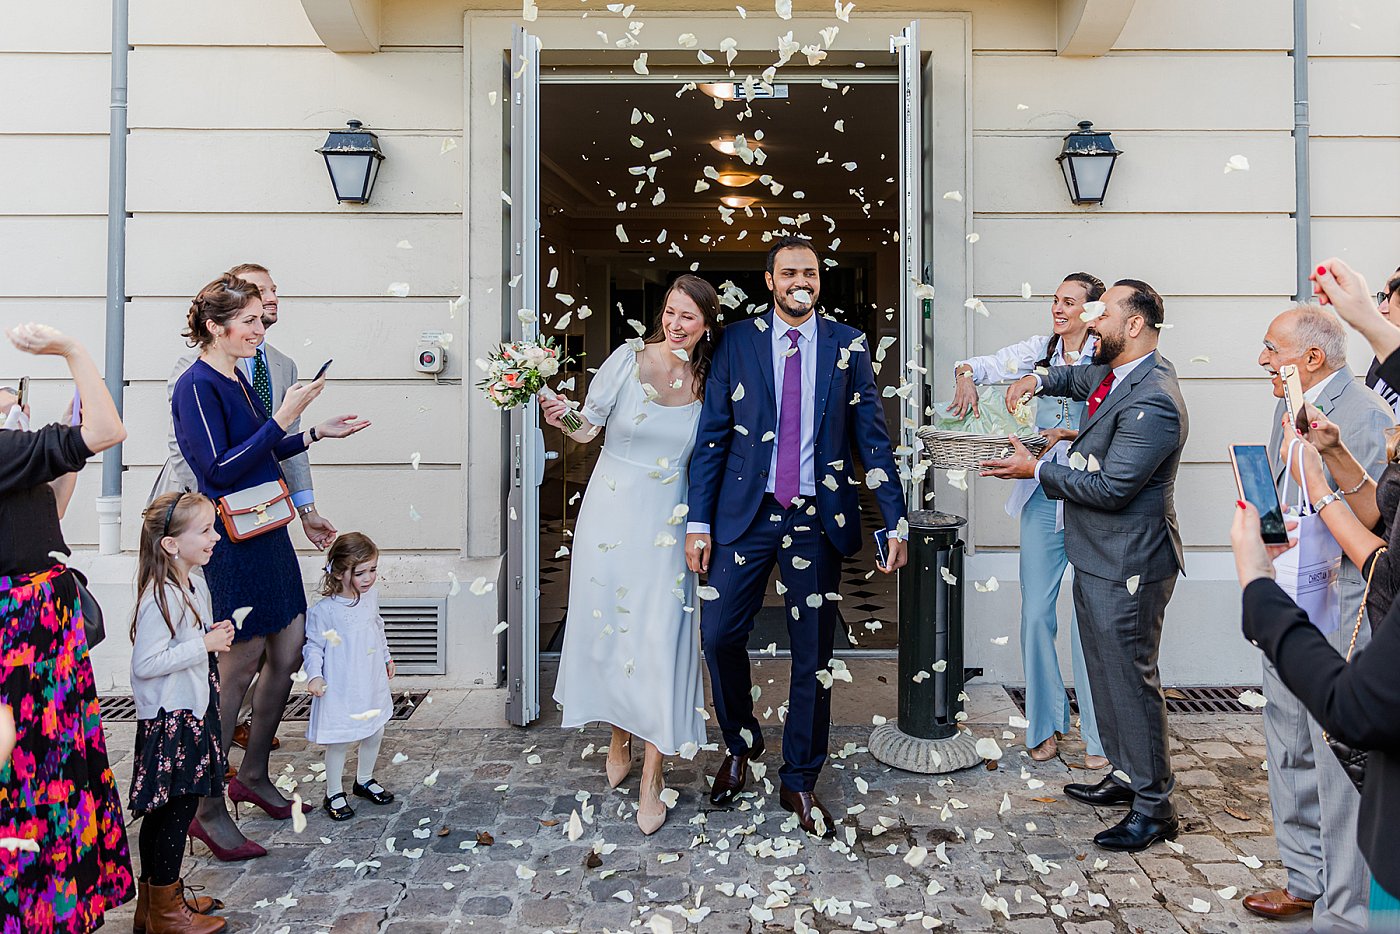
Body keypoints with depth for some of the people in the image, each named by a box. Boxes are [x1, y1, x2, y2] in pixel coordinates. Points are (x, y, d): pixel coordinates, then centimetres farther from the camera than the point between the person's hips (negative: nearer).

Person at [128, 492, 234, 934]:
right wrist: (205, 644, -21)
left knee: (163, 813, 19)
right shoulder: (160, 598, -22)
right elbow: (145, 663, -25)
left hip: (192, 714, 10)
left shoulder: (195, 583, 8)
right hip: (169, 720, -10)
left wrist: (214, 634, 4)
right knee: (176, 810, 1)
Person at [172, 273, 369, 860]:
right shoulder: (196, 387, -14)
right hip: (233, 545, -9)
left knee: (289, 653, 12)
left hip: (267, 534, 9)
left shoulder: (236, 380, 13)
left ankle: (253, 776, 29)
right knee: (238, 669, -2)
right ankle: (208, 808, 12)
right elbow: (220, 470, -23)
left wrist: (316, 434, 13)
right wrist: (283, 417, -23)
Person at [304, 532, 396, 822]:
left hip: (372, 682, 6)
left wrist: (387, 657, 26)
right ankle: (334, 794, 25)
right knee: (339, 741, 4)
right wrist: (314, 675, -24)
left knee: (375, 733, 17)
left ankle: (364, 780, 40)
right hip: (340, 688, -6)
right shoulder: (323, 610, -20)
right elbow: (313, 646, -12)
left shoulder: (371, 596, 0)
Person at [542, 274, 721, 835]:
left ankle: (652, 777, 10)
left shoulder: (708, 383, 1)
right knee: (608, 624, 9)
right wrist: (564, 418, -24)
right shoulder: (629, 360, -6)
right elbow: (589, 429, -4)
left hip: (667, 524, 0)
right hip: (611, 514, 0)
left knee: (661, 638, -3)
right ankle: (619, 738, 35)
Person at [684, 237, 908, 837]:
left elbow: (872, 437, 4)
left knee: (813, 655, 7)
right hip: (746, 515, 0)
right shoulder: (738, 342, 3)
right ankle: (741, 744, 29)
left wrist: (895, 520, -2)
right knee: (719, 634, -1)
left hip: (818, 520, 0)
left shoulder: (848, 345, 4)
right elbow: (711, 436, 2)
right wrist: (699, 521, -3)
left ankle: (800, 782, 25)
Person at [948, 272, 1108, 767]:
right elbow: (977, 365, 9)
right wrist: (966, 377, -13)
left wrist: (1072, 435, -24)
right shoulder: (1039, 350, 9)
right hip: (1042, 498, 4)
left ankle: (1099, 735, 15)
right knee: (1036, 614, 6)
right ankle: (1046, 724, 21)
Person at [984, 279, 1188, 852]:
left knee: (1131, 678, 1)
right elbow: (1078, 379, 32)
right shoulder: (1115, 373, 8)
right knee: (1106, 672, 20)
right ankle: (1126, 776, 36)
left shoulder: (1152, 402, -23)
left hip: (1127, 566, -10)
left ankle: (1154, 808, 17)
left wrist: (1035, 470, -15)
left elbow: (1111, 488, -24)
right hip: (1096, 557, 10)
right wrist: (1038, 381, 11)